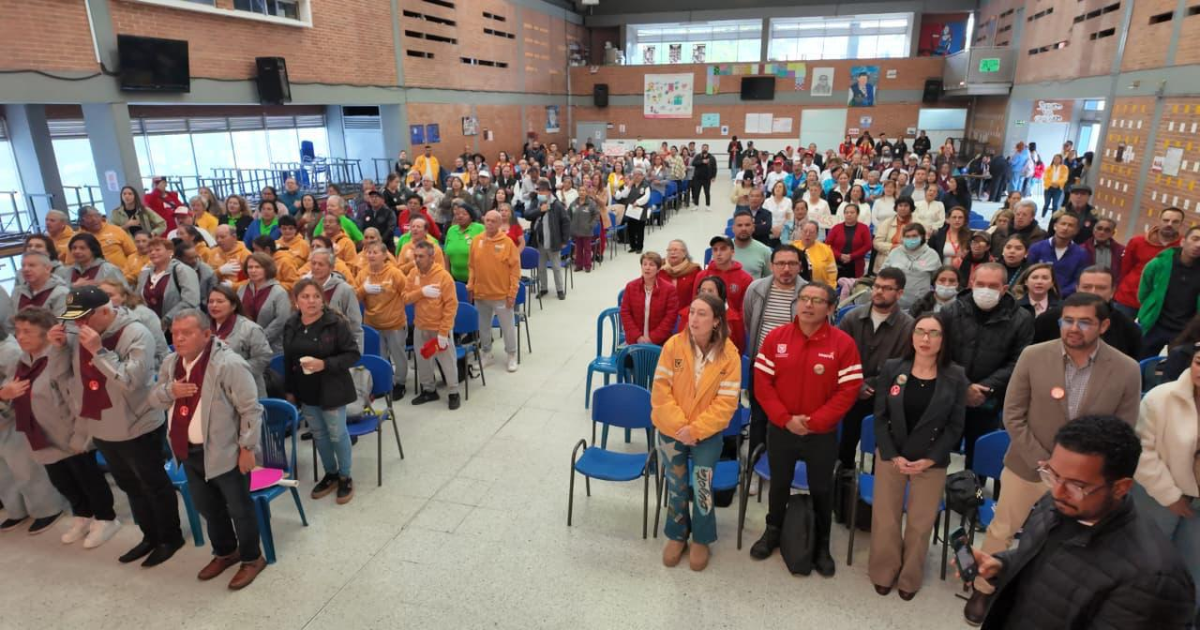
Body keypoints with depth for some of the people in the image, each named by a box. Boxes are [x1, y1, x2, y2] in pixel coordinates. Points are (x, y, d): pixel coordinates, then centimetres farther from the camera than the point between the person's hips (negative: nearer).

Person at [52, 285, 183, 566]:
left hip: (137, 428, -8)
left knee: (154, 485, 8)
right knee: (130, 486, 21)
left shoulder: (136, 334, -21)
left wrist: (99, 351, -31)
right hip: (101, 428, 8)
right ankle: (150, 536, 38)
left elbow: (131, 380, -29)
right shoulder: (79, 334, 0)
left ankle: (170, 538, 26)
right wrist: (59, 347, -9)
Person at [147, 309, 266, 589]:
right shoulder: (171, 362, 3)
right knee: (207, 507, 23)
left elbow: (250, 410, -19)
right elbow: (154, 399, 12)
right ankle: (225, 552, 43)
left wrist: (247, 448, -18)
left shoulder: (228, 364, -22)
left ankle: (252, 559, 26)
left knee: (239, 509, 8)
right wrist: (169, 390, -11)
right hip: (189, 452, 8)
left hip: (224, 452, -8)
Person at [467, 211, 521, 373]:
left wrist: (512, 293, -11)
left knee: (507, 327, 6)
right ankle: (486, 354, 32)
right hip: (480, 293, 4)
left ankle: (511, 356, 21)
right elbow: (472, 266, 10)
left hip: (501, 294, -4)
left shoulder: (507, 242, -9)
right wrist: (471, 286, 6)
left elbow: (515, 269, -8)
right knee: (483, 326, 15)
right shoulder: (477, 241, 3)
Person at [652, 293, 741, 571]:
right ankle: (676, 535, 37)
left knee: (702, 486, 1)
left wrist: (696, 429, -21)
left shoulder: (729, 354, -14)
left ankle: (701, 539, 28)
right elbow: (660, 391, -12)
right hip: (671, 430, 1)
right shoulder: (673, 345, -14)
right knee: (676, 485, 14)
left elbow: (727, 402, -15)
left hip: (708, 433, -1)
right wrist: (679, 426, -19)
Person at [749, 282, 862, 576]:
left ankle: (821, 545, 32)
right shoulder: (775, 337, -5)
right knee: (779, 484, 18)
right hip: (780, 430, 2)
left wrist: (814, 422, -17)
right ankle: (773, 532, 40)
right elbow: (762, 383, -6)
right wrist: (785, 419, -15)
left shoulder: (843, 343, -10)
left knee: (821, 489, 13)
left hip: (823, 434, -1)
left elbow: (849, 390, -12)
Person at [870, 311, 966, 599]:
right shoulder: (891, 368, -6)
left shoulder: (956, 377, -7)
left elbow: (955, 426, -4)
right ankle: (884, 573, 31)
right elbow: (880, 417, -4)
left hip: (932, 463, 0)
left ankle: (909, 578, 33)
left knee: (921, 524, 10)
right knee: (885, 520, 8)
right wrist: (893, 456, -11)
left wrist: (929, 459, -11)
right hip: (891, 457, 0)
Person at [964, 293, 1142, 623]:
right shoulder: (1033, 356, -13)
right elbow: (1013, 416, -8)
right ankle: (983, 589, 35)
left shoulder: (1127, 370, -11)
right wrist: (1042, 461, -14)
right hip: (1027, 467, 0)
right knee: (1001, 531, 14)